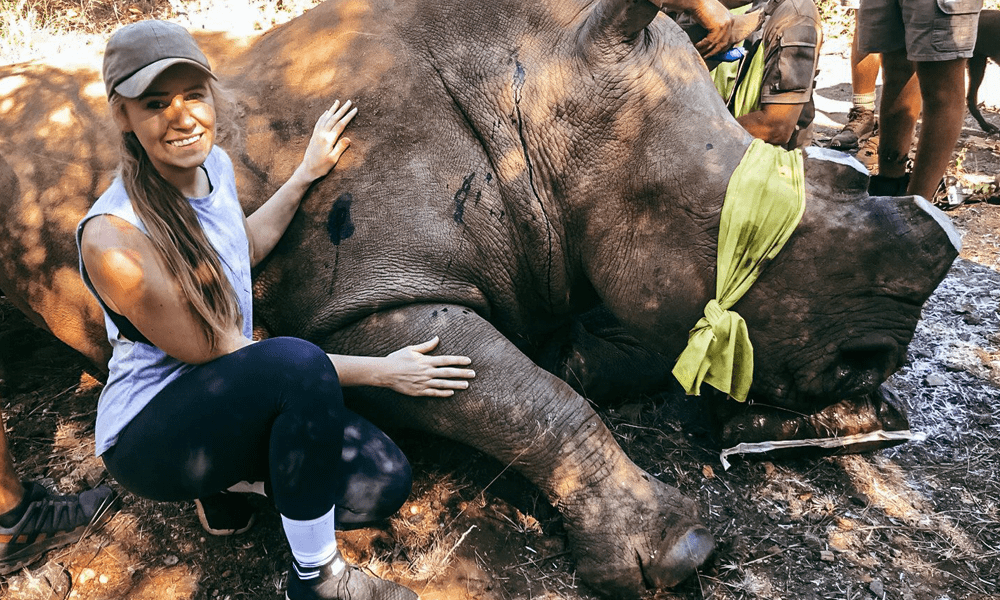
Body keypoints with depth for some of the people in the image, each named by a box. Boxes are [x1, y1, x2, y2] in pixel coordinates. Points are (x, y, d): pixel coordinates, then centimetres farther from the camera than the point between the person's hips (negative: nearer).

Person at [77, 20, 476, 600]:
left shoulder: (213, 163, -3)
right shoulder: (113, 239, -26)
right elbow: (221, 355, -21)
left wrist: (307, 174, 15)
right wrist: (382, 370, -20)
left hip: (230, 399, 7)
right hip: (149, 434, -6)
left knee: (384, 482, -13)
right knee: (297, 362, -37)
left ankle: (231, 477, 13)